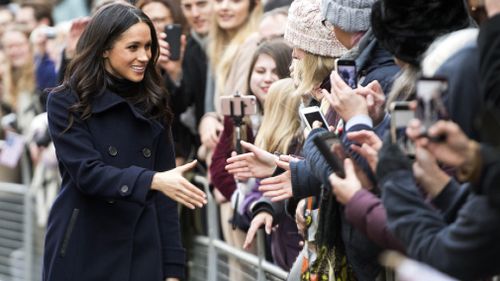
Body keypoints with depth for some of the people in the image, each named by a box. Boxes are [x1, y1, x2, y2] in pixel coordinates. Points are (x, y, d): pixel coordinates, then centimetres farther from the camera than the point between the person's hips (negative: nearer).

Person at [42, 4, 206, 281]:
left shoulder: (152, 104, 8)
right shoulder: (66, 102, -4)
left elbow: (165, 186, 7)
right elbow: (87, 173, -15)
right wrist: (152, 180, -30)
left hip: (142, 252, 3)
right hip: (83, 254, -3)